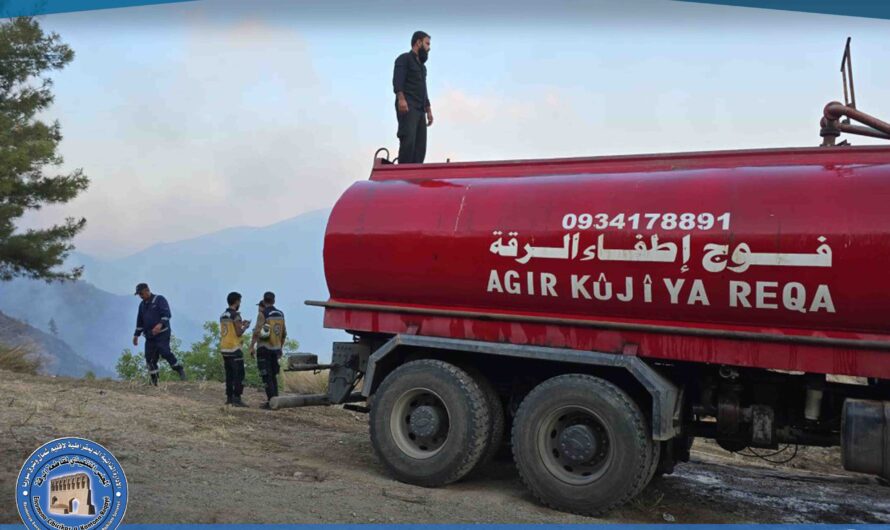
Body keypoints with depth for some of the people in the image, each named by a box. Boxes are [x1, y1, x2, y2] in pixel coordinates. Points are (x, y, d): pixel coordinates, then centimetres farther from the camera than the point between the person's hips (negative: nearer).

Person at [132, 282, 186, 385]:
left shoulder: (159, 299, -3)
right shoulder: (142, 305, 18)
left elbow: (167, 314, -15)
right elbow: (139, 322, 26)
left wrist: (160, 324, -30)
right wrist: (136, 335, 22)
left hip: (162, 333, -7)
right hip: (149, 336, 7)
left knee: (165, 352, -22)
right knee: (149, 358, 2)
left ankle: (180, 370, -8)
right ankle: (154, 382, 9)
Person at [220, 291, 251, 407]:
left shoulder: (223, 315, 12)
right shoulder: (235, 315, -13)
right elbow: (239, 333, -15)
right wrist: (245, 327, 2)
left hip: (224, 348, 8)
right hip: (234, 349, -8)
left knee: (229, 374, 13)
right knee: (239, 374, -4)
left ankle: (229, 397, 16)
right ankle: (236, 398, -7)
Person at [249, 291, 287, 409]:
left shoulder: (262, 314, -10)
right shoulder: (280, 314, 9)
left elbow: (256, 332, -18)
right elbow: (284, 334, 14)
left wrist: (251, 347, -12)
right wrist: (280, 348, 23)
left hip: (263, 349, -6)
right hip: (275, 349, 6)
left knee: (267, 376, -4)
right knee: (273, 376, 14)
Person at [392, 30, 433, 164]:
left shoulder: (422, 66, 29)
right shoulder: (404, 59, 3)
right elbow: (397, 80, -13)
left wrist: (428, 110, 22)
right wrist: (401, 98, -28)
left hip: (420, 110, 9)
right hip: (407, 108, -9)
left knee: (420, 145, -1)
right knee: (408, 141, -21)